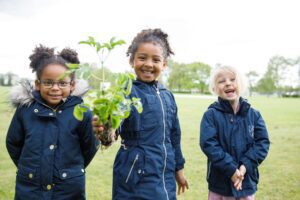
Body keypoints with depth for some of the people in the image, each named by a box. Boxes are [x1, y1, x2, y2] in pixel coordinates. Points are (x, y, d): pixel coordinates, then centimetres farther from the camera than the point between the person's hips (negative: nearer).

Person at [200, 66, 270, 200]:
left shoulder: (253, 114, 1)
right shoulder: (211, 115, -9)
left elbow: (263, 142, -4)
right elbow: (208, 144, -16)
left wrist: (245, 165, -16)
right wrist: (231, 169, -21)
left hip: (247, 183, 3)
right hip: (220, 184, -2)